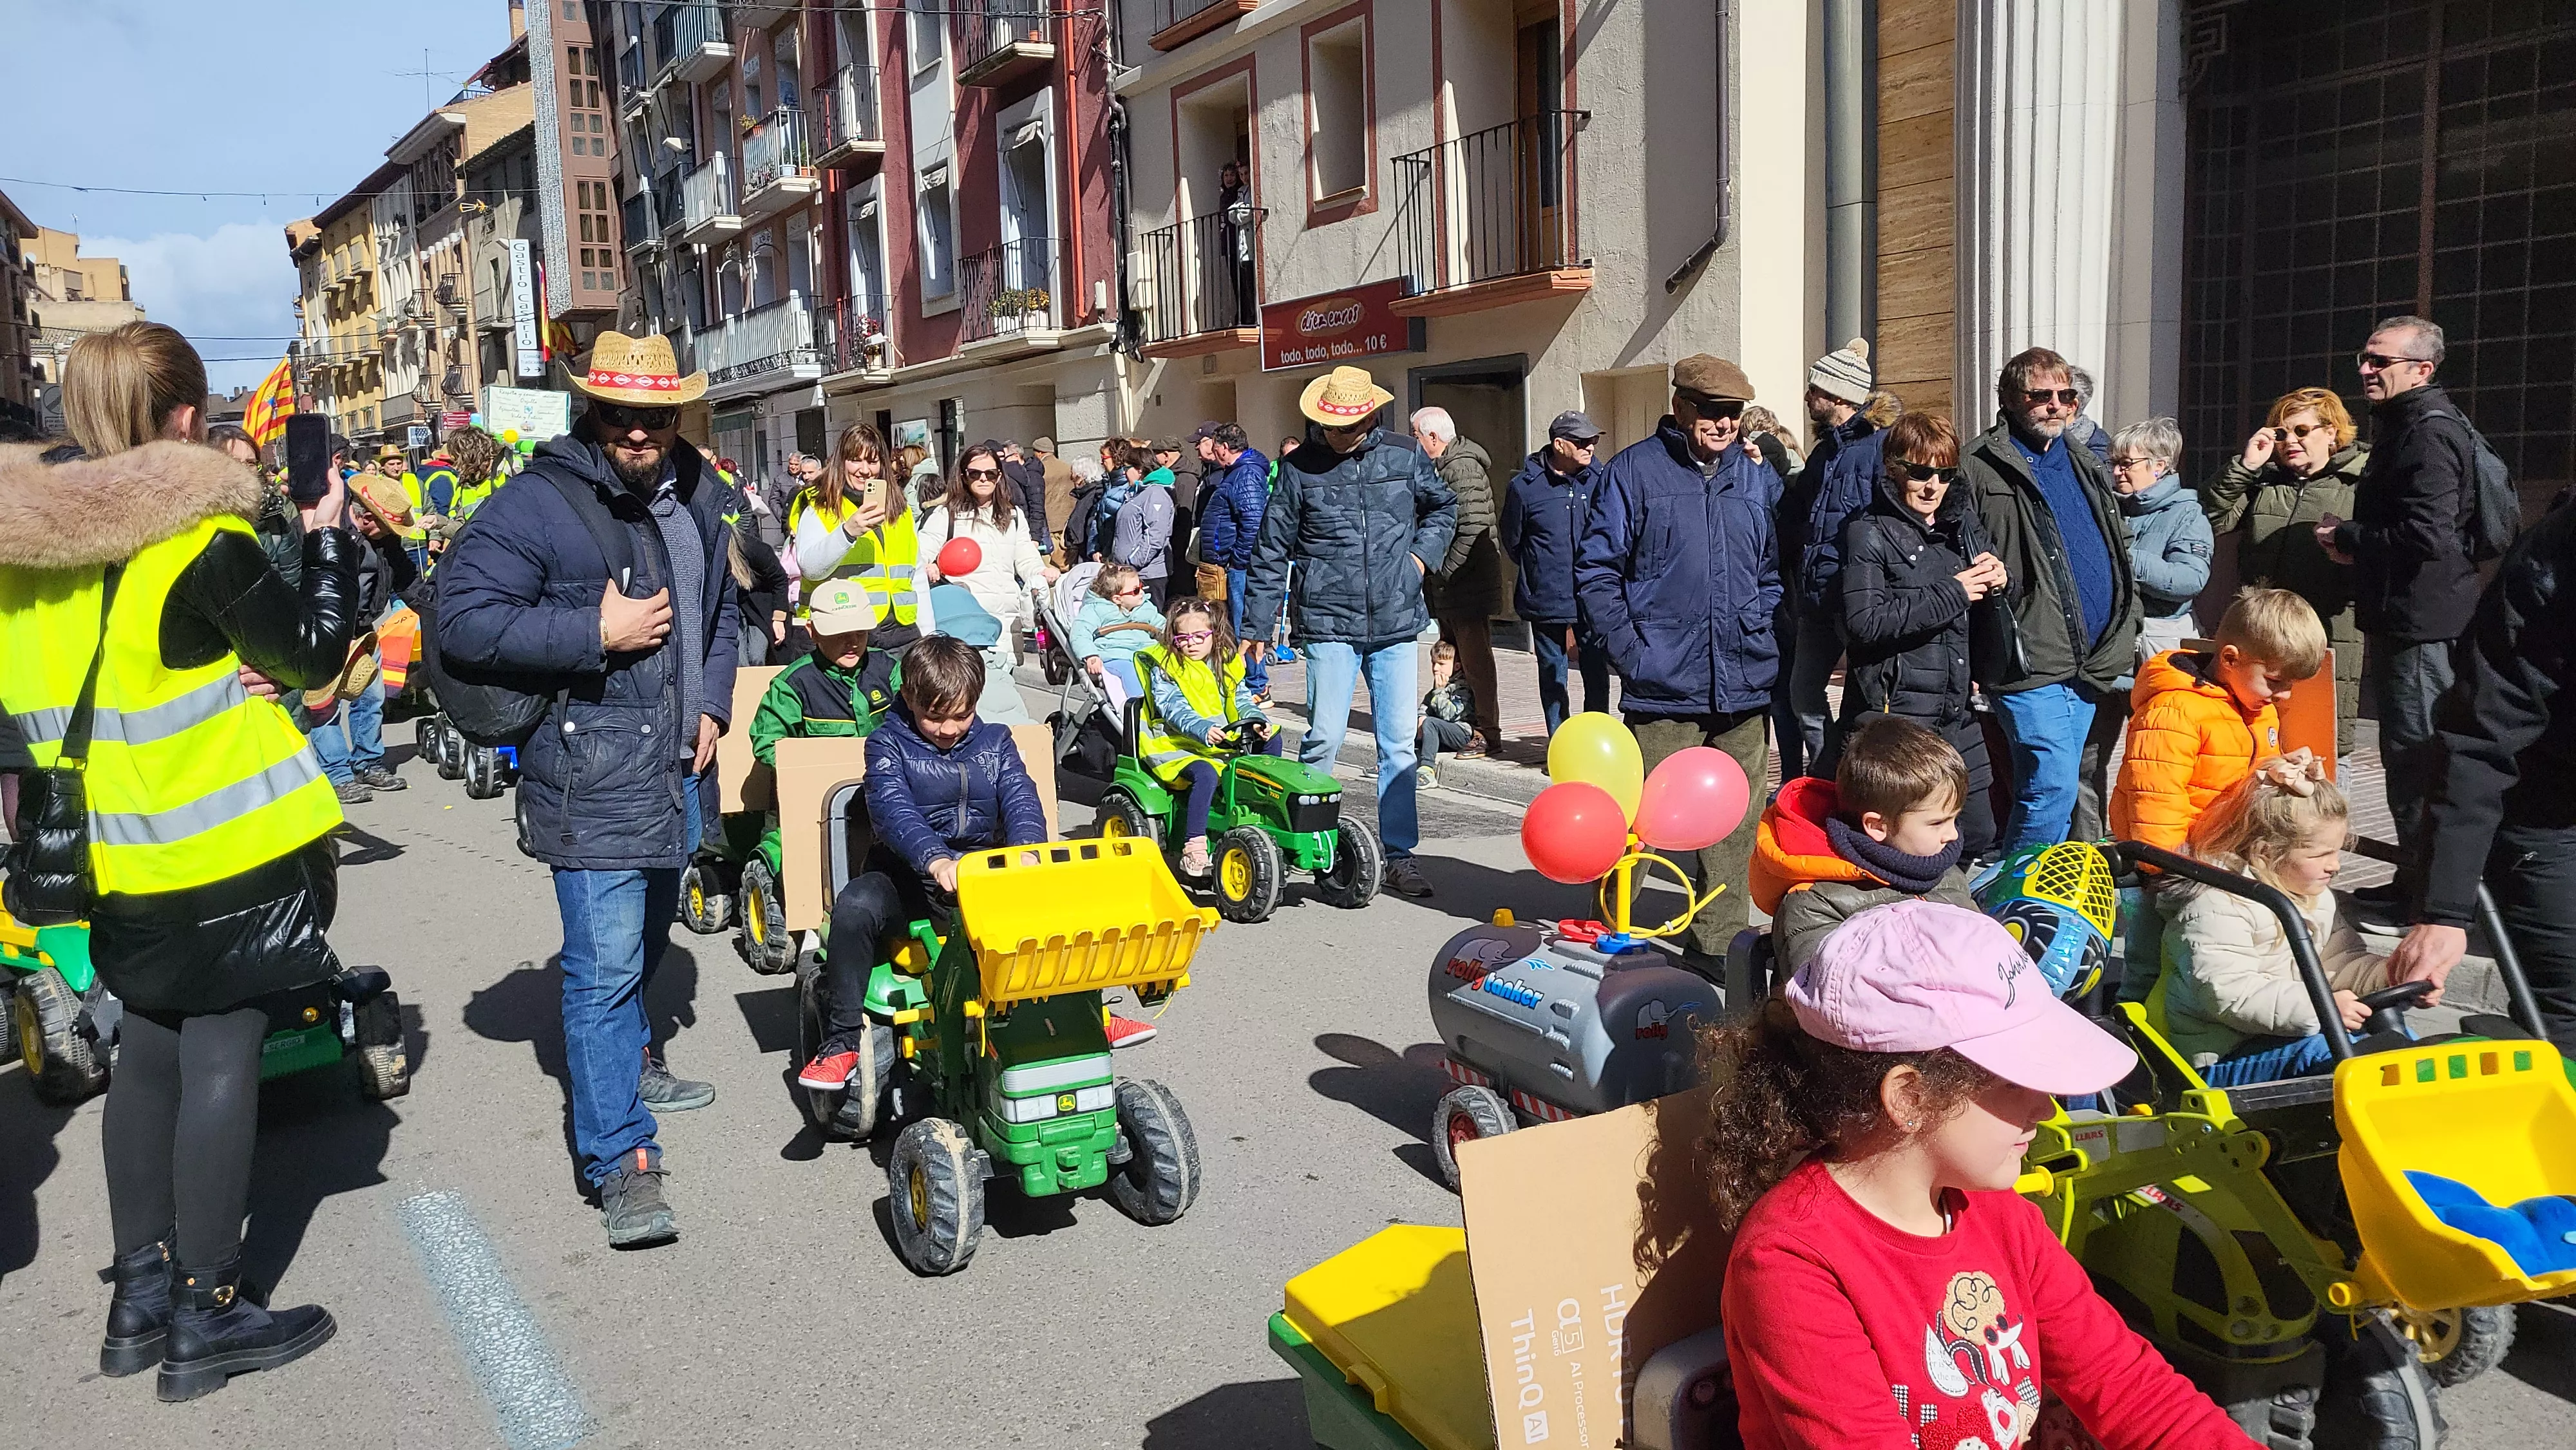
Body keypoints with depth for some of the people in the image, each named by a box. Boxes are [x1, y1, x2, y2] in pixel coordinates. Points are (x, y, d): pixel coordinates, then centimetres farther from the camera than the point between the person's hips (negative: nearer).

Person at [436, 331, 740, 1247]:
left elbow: (722, 608, 24)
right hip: (591, 776, -7)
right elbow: (463, 618, -20)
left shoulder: (695, 499, 10)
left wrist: (712, 703, 11)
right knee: (605, 960, -10)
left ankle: (625, 1063, 46)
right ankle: (620, 1157, -4)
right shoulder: (539, 504, -14)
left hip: (677, 763, 8)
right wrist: (599, 633, -22)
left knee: (645, 939, 24)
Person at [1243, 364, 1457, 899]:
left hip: (1396, 623, 2)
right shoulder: (1300, 467, 0)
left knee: (1398, 743, 3)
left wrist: (1421, 553, 8)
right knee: (1324, 738, -7)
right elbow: (1271, 550, 5)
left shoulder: (1405, 455, 5)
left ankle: (1400, 855, 11)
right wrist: (1256, 625, 5)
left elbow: (1443, 506, 24)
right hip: (1329, 623, -2)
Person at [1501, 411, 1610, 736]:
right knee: (1552, 676, 8)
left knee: (1596, 673, 2)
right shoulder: (1524, 486, -5)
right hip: (1546, 601, -1)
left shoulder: (1600, 479, 0)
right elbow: (1512, 541, 9)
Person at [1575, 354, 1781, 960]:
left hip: (1744, 687, 4)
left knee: (1734, 820, 9)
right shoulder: (1636, 469, -1)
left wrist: (1763, 637, 7)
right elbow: (1596, 569, -1)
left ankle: (1717, 940, 21)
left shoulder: (1759, 476, 13)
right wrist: (1630, 652, -8)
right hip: (1663, 686, -4)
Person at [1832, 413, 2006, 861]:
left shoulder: (1961, 525, 13)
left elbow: (1978, 617, 24)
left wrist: (1993, 586, 0)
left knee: (1979, 840, 14)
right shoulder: (1868, 533, -7)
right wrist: (1950, 594, -17)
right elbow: (1863, 622, -20)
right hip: (1895, 717, -7)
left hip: (1958, 714, 7)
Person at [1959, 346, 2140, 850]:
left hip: (2090, 668, 8)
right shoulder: (1980, 468, -5)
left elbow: (2120, 558, 26)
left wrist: (2121, 640, 18)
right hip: (2031, 663, -8)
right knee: (2052, 786, -14)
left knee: (2081, 788, 11)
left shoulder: (2089, 468, 19)